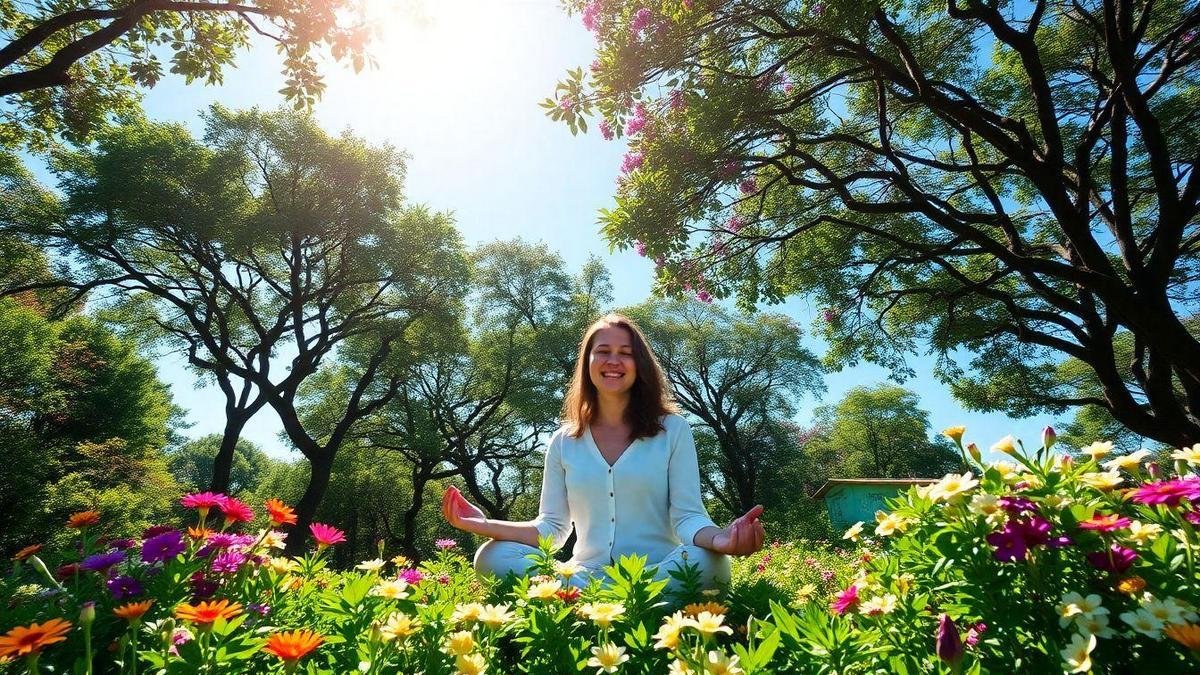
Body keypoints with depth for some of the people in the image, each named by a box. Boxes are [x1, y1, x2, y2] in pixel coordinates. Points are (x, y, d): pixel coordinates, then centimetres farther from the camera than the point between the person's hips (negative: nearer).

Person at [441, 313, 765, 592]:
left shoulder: (673, 430, 3)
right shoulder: (564, 441, 10)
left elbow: (688, 517, -5)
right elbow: (551, 528, 7)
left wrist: (720, 538, -29)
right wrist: (484, 524, -9)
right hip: (585, 576, 2)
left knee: (706, 560, -34)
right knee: (492, 557, -20)